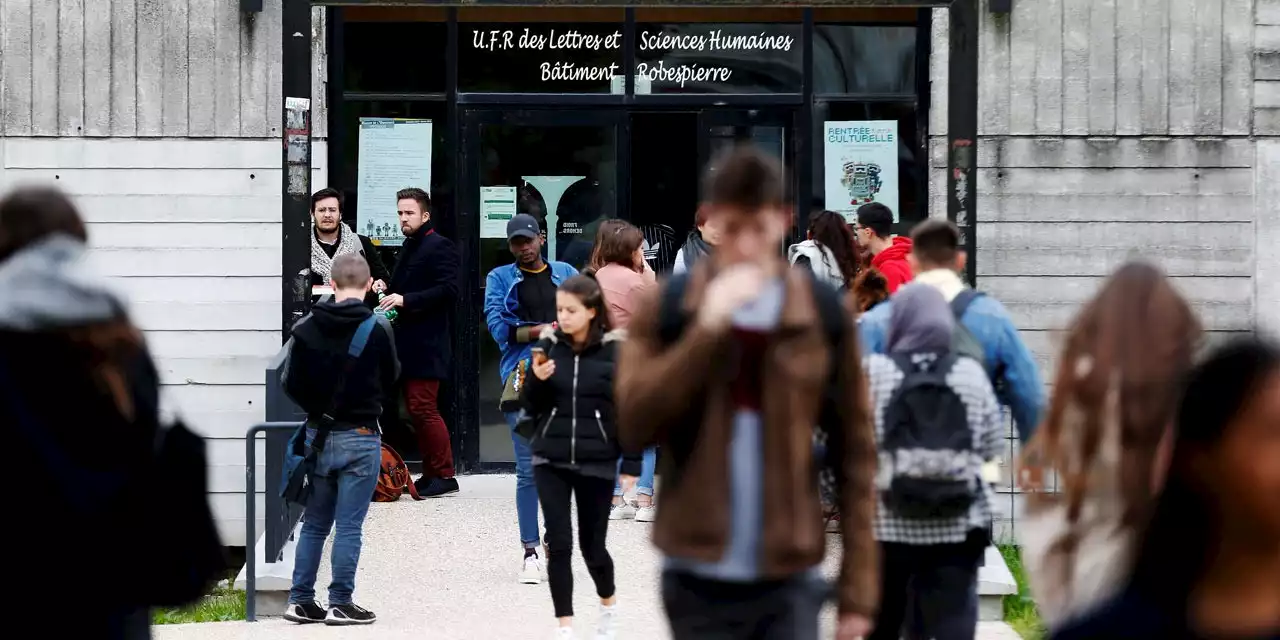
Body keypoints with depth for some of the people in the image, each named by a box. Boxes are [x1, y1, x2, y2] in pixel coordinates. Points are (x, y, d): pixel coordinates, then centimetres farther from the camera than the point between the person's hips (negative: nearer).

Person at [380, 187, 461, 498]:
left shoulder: (439, 247, -9)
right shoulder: (409, 247, 20)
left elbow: (447, 290, -19)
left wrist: (405, 300, -22)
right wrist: (388, 290, 9)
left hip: (427, 344, -10)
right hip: (409, 343, 10)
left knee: (423, 408, -11)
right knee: (417, 409, 10)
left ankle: (444, 475, -7)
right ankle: (431, 472, 15)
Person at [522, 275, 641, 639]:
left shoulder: (615, 351, -7)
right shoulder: (548, 347, 1)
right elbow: (532, 407, 5)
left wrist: (631, 465, -7)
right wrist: (537, 380, -15)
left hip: (596, 463, -2)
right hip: (550, 462, 2)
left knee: (592, 544, 6)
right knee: (558, 544, -4)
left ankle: (609, 606, 35)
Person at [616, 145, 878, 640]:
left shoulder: (823, 314, 0)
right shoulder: (665, 307, 0)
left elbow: (855, 454, 2)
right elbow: (632, 426, -12)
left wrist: (858, 588, -3)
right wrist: (707, 328, -18)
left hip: (789, 580, 0)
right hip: (699, 578, 0)